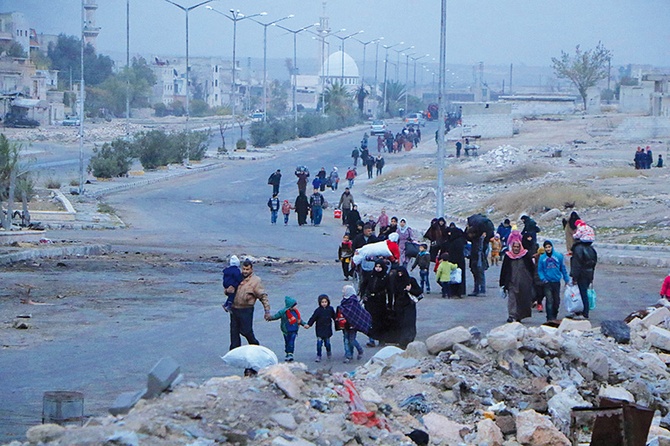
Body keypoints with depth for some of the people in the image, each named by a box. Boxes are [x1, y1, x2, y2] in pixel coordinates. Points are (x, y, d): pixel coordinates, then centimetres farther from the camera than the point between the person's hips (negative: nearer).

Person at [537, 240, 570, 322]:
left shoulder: (558, 256, 0)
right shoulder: (542, 258, -1)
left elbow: (563, 269, 6)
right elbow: (540, 270, 4)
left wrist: (567, 279, 5)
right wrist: (543, 278, -12)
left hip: (556, 281, 2)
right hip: (547, 282, -2)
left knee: (557, 301, 10)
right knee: (549, 301, -9)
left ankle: (554, 316, 25)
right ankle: (550, 318, -7)